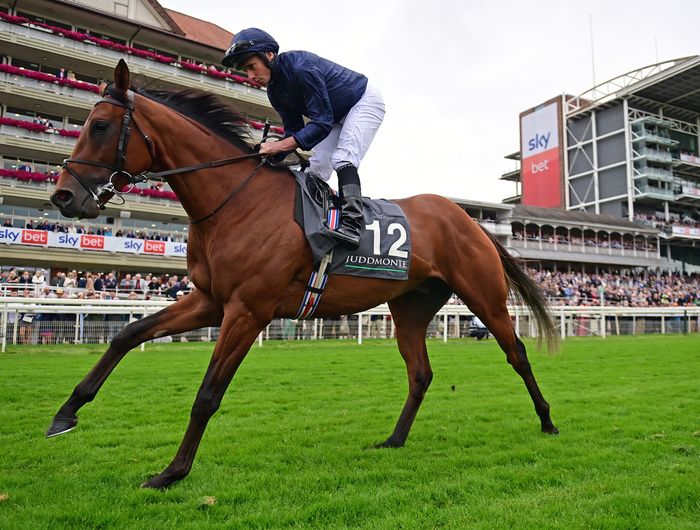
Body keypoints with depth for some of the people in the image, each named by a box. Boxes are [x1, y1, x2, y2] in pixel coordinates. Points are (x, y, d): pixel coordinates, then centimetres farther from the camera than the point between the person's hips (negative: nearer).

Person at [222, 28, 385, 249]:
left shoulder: (301, 67, -32)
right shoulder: (274, 90, -5)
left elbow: (322, 123, -35)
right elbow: (294, 130, -2)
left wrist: (280, 145, -42)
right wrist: (268, 155, -18)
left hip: (364, 102, -9)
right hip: (336, 117, 9)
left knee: (342, 159, -29)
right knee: (315, 172, 2)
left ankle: (352, 224, -39)